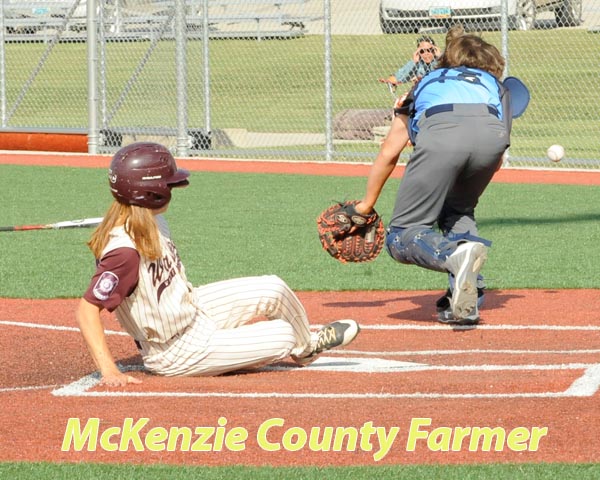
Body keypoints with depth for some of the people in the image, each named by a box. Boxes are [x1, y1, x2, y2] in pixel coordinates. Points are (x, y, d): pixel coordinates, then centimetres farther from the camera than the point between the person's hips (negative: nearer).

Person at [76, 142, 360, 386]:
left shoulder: (152, 222, -5)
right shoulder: (124, 251, -34)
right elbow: (87, 309, -36)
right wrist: (109, 371, -41)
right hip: (177, 355, -9)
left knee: (272, 290, 3)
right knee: (282, 337, -4)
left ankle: (307, 347, 31)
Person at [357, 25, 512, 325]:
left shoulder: (427, 83, 42)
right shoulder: (495, 85, 41)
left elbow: (389, 152, 36)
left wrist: (367, 204, 46)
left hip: (440, 133, -2)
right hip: (491, 135, 2)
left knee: (401, 238, 3)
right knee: (457, 211, 29)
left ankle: (454, 255, -29)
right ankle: (466, 303, 10)